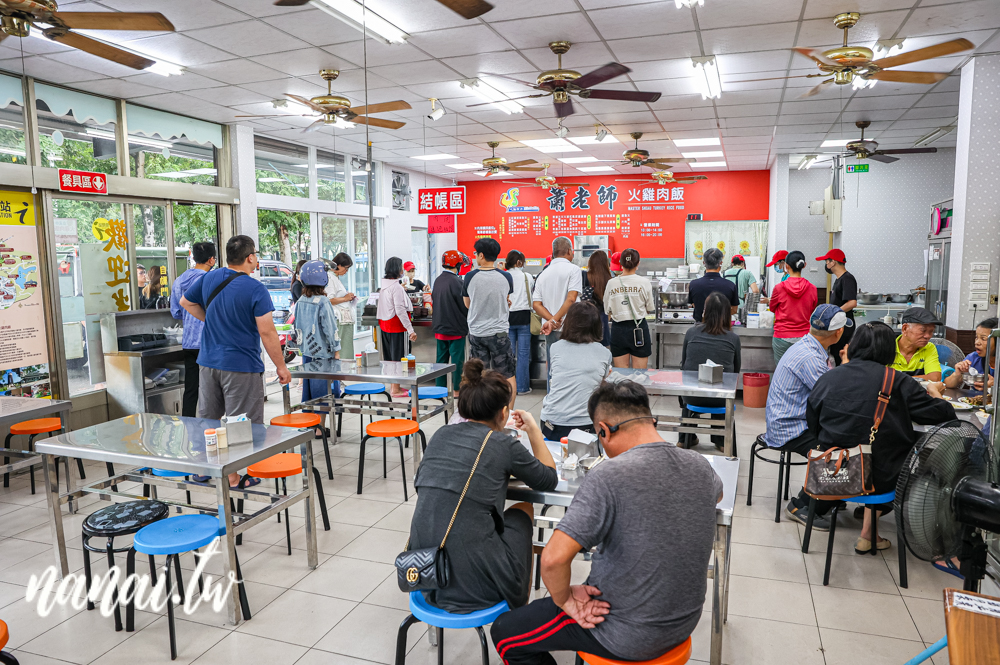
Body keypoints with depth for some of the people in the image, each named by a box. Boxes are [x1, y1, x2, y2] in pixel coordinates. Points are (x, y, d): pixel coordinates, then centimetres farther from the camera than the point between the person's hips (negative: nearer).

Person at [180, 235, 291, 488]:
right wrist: (281, 367, -11)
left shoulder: (209, 278, 4)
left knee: (207, 419, 19)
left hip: (208, 362, 7)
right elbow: (267, 332, -17)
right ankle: (232, 476, 10)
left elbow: (185, 301, 20)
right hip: (241, 366, -7)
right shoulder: (255, 289, -16)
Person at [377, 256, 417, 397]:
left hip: (385, 324, 9)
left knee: (389, 358, 16)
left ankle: (393, 386, 26)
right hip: (396, 326, -9)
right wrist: (410, 330, -21)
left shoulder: (384, 285, 10)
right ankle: (395, 389, 3)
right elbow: (400, 310, -21)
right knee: (397, 359, -2)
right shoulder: (396, 287, -17)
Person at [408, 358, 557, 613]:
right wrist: (533, 429, 20)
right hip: (475, 585, -5)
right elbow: (549, 479, 9)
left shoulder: (441, 434, 6)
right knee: (523, 510, 22)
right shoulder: (503, 445, -7)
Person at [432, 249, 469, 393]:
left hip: (440, 328, 7)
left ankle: (440, 387, 20)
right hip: (456, 328, -7)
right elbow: (465, 306, -15)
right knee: (457, 359, 1)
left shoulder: (437, 280, 5)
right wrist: (467, 322, 2)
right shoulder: (456, 282, -18)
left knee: (441, 358, 14)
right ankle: (457, 389, 6)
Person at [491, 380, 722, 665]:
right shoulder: (700, 466, -6)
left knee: (504, 632, 10)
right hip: (686, 621, 7)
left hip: (629, 636, -7)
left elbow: (553, 558, -32)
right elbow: (716, 494, 20)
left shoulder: (609, 476, -27)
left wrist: (565, 599, -12)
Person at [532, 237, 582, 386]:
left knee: (552, 371, 10)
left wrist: (551, 320, -7)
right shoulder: (573, 270, -5)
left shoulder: (543, 274, 12)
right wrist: (554, 320, -14)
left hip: (550, 331, 5)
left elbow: (536, 304, 3)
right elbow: (571, 299, -17)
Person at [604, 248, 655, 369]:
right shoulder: (644, 282, -7)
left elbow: (608, 312, 4)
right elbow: (650, 309, 3)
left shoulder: (611, 283, -3)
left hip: (618, 329, 2)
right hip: (639, 330, -1)